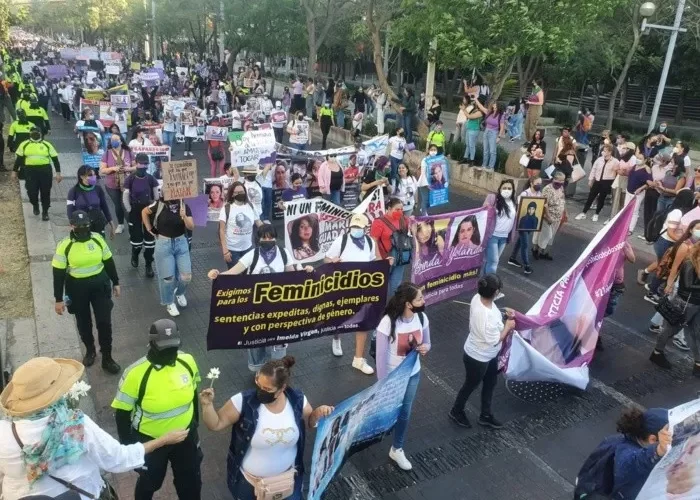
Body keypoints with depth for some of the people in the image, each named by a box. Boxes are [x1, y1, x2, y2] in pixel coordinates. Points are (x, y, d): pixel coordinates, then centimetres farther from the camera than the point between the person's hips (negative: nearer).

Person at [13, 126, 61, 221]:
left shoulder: (47, 145, 3)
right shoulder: (24, 145, 6)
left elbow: (55, 159, 2)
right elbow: (19, 159, 12)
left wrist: (58, 173, -4)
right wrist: (15, 171, 12)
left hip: (45, 170, -1)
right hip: (30, 171, 1)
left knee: (45, 192, 4)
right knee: (32, 192, -2)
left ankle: (45, 212, 20)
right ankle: (35, 205, 31)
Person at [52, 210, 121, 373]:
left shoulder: (97, 239, -6)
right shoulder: (64, 245, -14)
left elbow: (109, 262, 6)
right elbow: (58, 273, -9)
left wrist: (115, 282, 11)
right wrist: (59, 299, -8)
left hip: (100, 285, 1)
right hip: (77, 289, -1)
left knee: (104, 322, 3)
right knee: (83, 323, 16)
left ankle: (107, 358, 17)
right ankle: (89, 350, 42)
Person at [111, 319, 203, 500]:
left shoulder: (188, 361, -16)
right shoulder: (136, 373, -27)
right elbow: (122, 412, -14)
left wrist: (195, 422, 13)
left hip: (185, 435, 3)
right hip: (149, 440, -3)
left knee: (191, 480, 22)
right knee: (149, 482, 24)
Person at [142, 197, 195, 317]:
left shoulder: (184, 206, -7)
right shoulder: (159, 204, -12)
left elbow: (191, 227, -12)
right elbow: (144, 212, 5)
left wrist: (184, 217, -29)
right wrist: (149, 228, 1)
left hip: (181, 242, 2)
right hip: (163, 244, -2)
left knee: (186, 276, 2)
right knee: (167, 277, 4)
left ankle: (179, 293, 35)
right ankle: (169, 303, 27)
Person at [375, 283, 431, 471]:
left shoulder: (422, 317, -14)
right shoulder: (388, 323, -30)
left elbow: (427, 343, 3)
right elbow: (381, 356, -22)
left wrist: (425, 348, -22)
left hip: (413, 374, 5)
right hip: (392, 376, -4)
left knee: (405, 413, 18)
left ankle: (397, 449, 40)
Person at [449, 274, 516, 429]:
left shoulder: (477, 298, -16)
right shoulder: (486, 316, -42)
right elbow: (494, 341, -26)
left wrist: (503, 314, 0)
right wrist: (507, 326, -14)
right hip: (478, 357, -8)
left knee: (490, 383, 27)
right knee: (470, 385, 19)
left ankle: (485, 416, 49)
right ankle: (456, 411, 47)